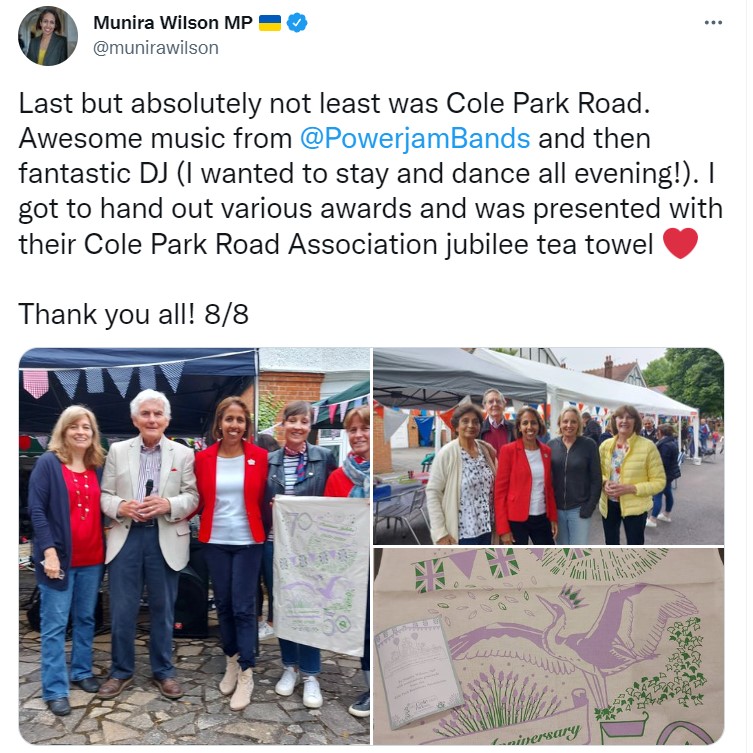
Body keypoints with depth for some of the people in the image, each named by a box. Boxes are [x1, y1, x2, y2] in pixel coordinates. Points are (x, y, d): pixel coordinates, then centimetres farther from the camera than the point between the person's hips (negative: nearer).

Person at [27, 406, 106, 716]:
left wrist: (106, 546, 3)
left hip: (92, 558, 5)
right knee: (55, 625, 2)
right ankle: (54, 690, 10)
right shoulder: (48, 463, -6)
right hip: (60, 557, -5)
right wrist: (49, 551, -18)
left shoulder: (97, 468, 8)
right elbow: (36, 510, -11)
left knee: (85, 619, 15)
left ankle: (82, 671, 30)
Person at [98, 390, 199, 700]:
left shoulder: (183, 453, 2)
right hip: (126, 538, 1)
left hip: (165, 539, -1)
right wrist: (121, 507, -15)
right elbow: (104, 494, 5)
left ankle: (163, 671, 26)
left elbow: (192, 497, -2)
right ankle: (121, 671, 27)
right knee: (122, 610, 8)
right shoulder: (117, 451, 6)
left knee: (163, 609, 10)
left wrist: (168, 504, -20)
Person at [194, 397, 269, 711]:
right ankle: (231, 662, 32)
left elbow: (266, 499, 1)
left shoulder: (260, 456, -6)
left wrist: (270, 528, -11)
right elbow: (199, 501, 5)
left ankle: (246, 674, 13)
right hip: (215, 542, 2)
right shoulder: (203, 458, -1)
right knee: (223, 604, 13)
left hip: (248, 542, -2)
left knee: (243, 607, -1)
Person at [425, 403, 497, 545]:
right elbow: (432, 492, -12)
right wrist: (440, 532, -16)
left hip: (485, 528, 5)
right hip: (461, 532, -5)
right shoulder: (447, 453, -12)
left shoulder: (485, 448, 3)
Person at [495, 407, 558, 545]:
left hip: (542, 517, 5)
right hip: (516, 519, -5)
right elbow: (500, 491, -9)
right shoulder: (508, 450, -9)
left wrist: (553, 517, 8)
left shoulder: (546, 451, 7)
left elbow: (549, 487, 15)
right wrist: (503, 528, -13)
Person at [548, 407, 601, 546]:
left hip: (579, 509, -2)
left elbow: (596, 479, -5)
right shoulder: (551, 445, 1)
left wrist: (589, 507, -10)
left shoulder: (589, 445, -6)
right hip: (557, 508, 3)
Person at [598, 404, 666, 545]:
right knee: (611, 544, 19)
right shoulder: (605, 445, 0)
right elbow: (598, 472, 12)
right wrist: (604, 483, -11)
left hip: (635, 506, -4)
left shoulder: (647, 446, -13)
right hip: (609, 504, 4)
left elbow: (659, 481, -11)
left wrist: (630, 488, -23)